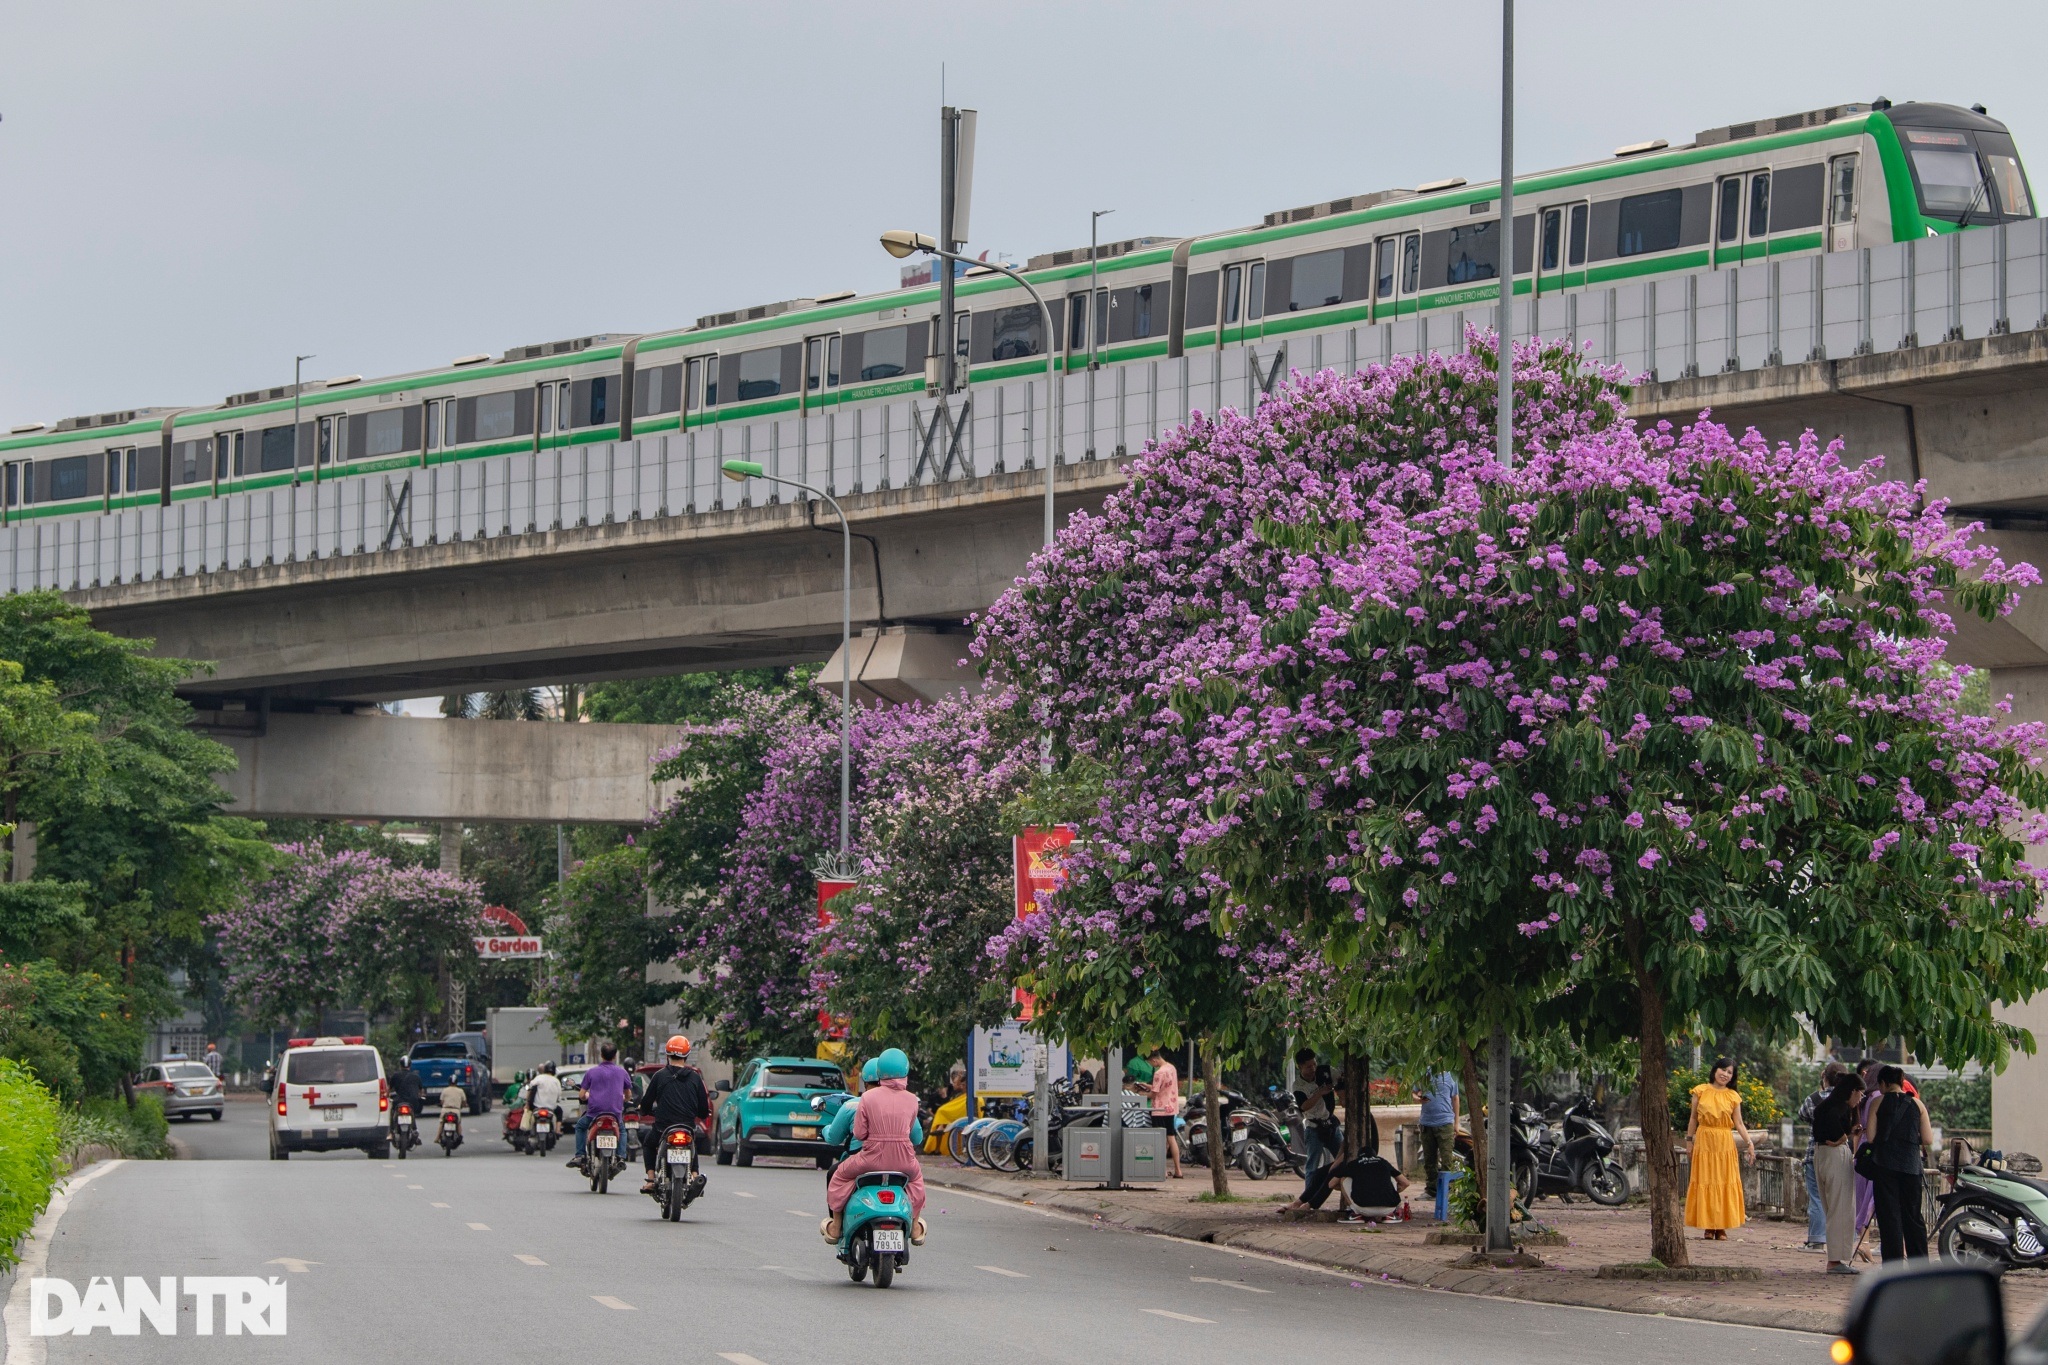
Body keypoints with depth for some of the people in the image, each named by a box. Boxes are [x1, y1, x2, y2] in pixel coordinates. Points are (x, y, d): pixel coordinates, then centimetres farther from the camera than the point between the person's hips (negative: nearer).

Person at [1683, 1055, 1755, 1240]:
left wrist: (1749, 1142, -7)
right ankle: (1708, 1227, 2)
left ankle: (1722, 1227, 2)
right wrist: (1689, 1140, 6)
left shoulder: (1733, 1096, 6)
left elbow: (1739, 1124, 4)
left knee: (1725, 1183, -1)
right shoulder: (1700, 1091, 4)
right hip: (1704, 1141, -1)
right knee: (1705, 1182, -1)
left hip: (1725, 1143, 1)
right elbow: (1693, 1119, 9)